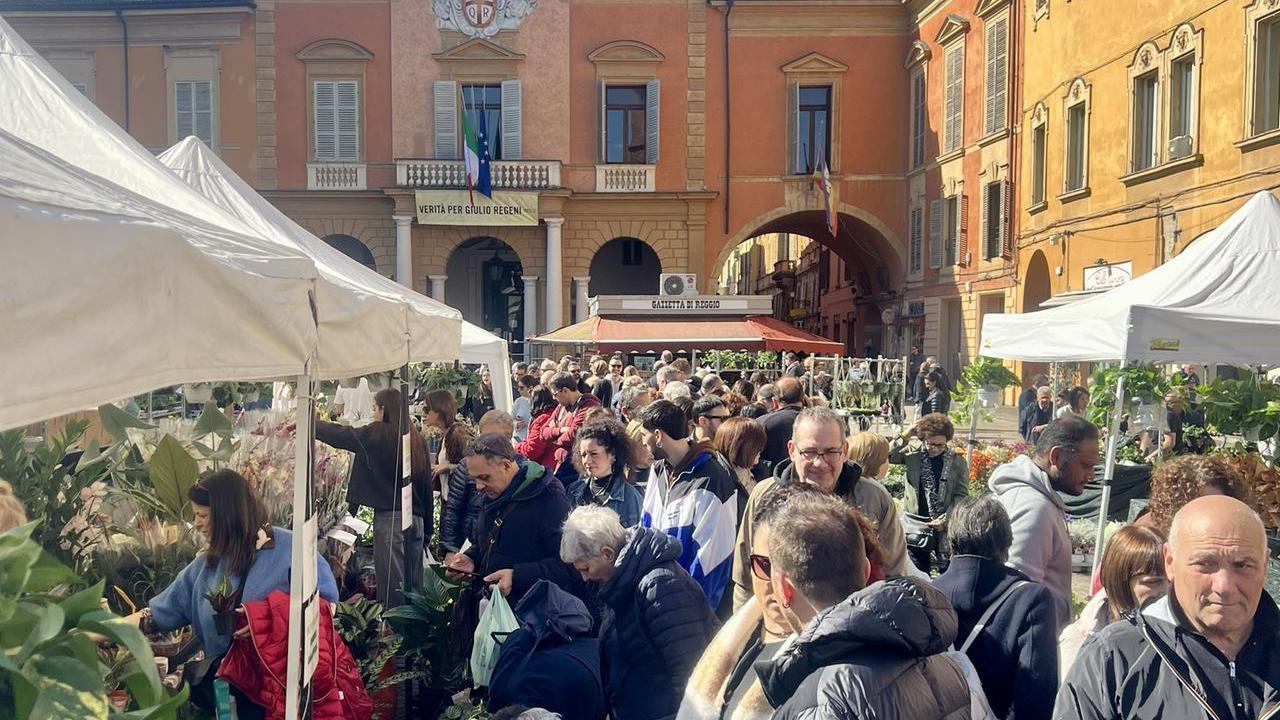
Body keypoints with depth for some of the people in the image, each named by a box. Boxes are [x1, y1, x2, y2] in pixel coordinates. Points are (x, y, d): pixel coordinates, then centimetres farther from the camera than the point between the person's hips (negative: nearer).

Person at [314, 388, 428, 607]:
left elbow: (339, 435, -4)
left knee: (392, 585, -2)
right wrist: (427, 527, 17)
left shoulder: (377, 435, -8)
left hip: (390, 517, -6)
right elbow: (427, 484, 11)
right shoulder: (416, 439, 10)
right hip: (417, 520, 7)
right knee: (413, 585, 12)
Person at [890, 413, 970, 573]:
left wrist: (945, 519, -12)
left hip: (946, 526, -1)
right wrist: (907, 435, -13)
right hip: (916, 525, 1)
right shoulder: (912, 454, -1)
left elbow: (961, 495, -3)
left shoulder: (958, 461, -2)